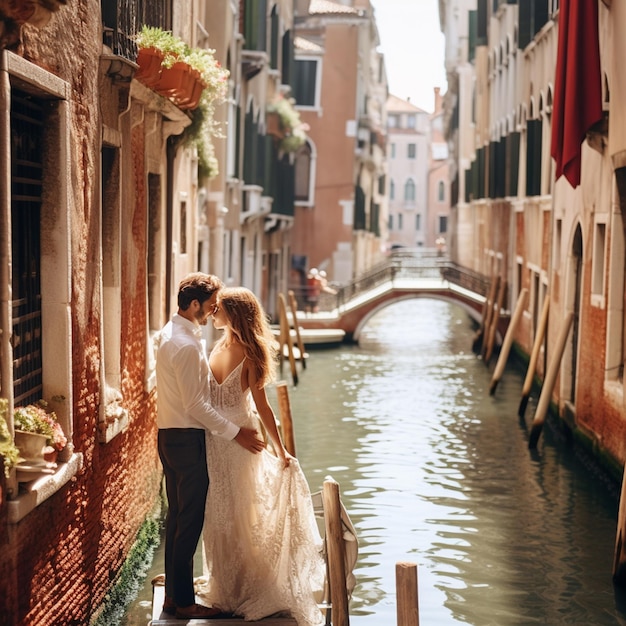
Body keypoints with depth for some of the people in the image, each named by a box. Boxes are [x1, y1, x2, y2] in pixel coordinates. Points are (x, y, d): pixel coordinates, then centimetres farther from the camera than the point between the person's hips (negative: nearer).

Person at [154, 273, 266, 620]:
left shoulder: (168, 334, 10)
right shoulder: (186, 346, -22)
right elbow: (195, 405, -22)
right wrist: (235, 432, -17)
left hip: (169, 435, 10)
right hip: (186, 439, -10)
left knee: (177, 516, 16)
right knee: (190, 521, -2)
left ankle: (173, 593, 24)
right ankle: (184, 601, 6)